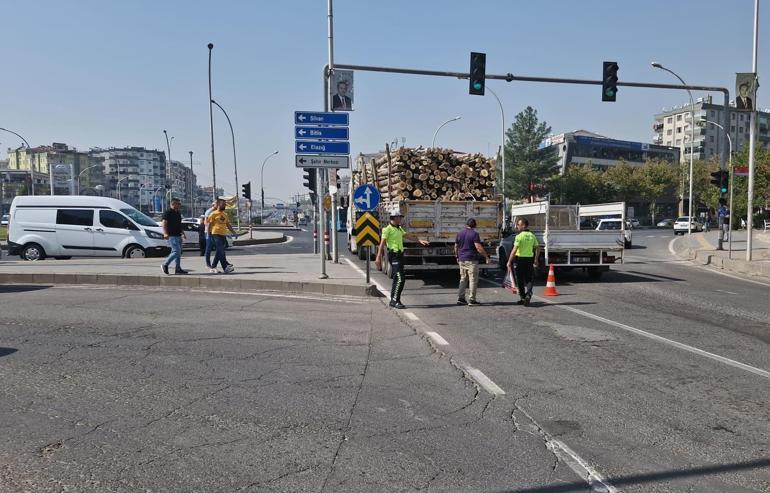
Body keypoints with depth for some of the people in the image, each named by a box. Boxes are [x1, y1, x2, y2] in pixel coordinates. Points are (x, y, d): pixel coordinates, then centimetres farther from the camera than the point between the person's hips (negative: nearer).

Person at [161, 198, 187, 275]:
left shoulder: (178, 213, 18)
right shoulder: (168, 213, -8)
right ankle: (165, 264, 0)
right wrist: (165, 233, -26)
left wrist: (183, 233, 26)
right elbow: (164, 224, -14)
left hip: (178, 236, 9)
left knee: (179, 253, 8)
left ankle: (178, 269, 12)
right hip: (172, 236, -9)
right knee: (176, 252, -14)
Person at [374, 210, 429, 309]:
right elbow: (382, 243, -14)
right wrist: (378, 257, -19)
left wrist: (420, 240, 18)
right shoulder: (388, 229, -10)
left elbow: (408, 236, 25)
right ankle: (395, 301, -10)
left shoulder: (399, 228, 17)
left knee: (397, 279, 12)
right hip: (394, 256, -9)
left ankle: (393, 300, 20)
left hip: (400, 255, 9)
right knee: (400, 279, -14)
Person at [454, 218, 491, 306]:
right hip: (471, 260, -6)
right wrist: (486, 256, -11)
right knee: (473, 280, -1)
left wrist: (457, 257, 26)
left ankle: (460, 298, 11)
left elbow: (456, 247, 14)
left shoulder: (460, 234, 9)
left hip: (462, 260, 6)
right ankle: (472, 300, -1)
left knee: (463, 279, 14)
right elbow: (478, 247, -17)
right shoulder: (474, 234, -9)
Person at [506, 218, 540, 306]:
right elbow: (537, 249, 10)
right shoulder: (532, 236, 7)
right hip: (530, 259, 5)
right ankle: (528, 295, -14)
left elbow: (514, 250, -18)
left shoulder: (519, 236, -12)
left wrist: (509, 261, -12)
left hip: (520, 260, -5)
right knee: (528, 280, 8)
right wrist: (536, 260, 18)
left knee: (520, 280, 8)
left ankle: (523, 298, 14)